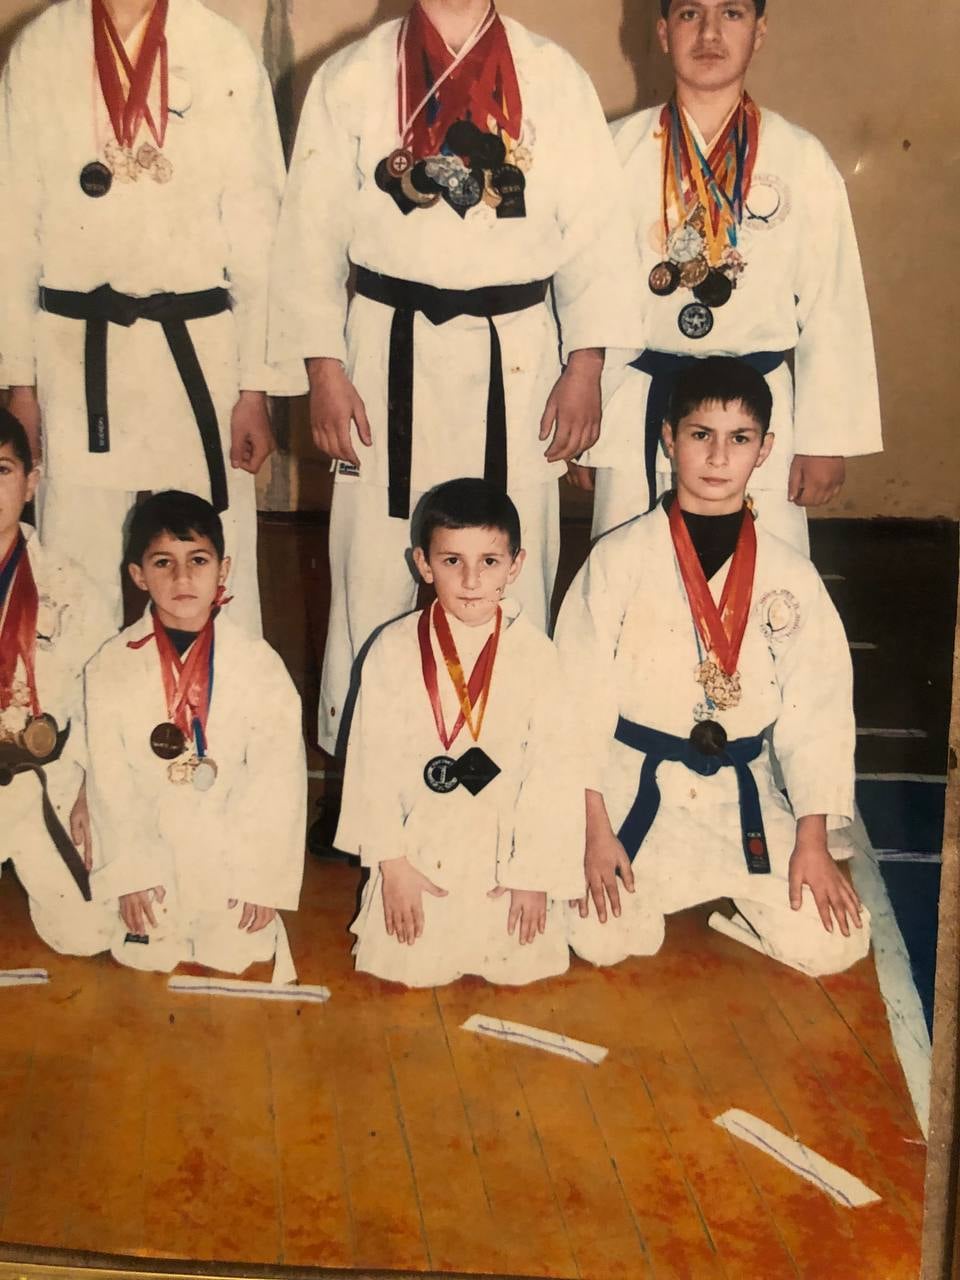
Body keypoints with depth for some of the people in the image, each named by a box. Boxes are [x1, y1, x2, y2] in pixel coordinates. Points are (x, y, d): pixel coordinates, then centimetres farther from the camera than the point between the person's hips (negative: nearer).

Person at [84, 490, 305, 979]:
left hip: (233, 842, 0)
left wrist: (264, 880, -9)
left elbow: (278, 778, -7)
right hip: (149, 841, 1)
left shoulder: (260, 665, -8)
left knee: (234, 956, -7)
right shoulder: (110, 668, -5)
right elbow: (109, 779, -3)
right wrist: (129, 874, -6)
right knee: (148, 958, -6)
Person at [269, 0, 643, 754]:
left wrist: (586, 366, -4)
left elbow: (597, 226, 3)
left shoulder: (553, 79, 5)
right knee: (372, 574, 5)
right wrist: (324, 369, -3)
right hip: (390, 354, 0)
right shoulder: (352, 78, 4)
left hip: (517, 359, 1)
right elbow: (312, 230, 3)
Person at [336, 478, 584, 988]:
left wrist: (535, 873, -7)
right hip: (419, 841, 0)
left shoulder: (535, 655, -7)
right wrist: (391, 862, -6)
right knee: (408, 968, -7)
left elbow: (554, 767, -5)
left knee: (522, 964, -9)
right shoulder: (393, 651, -8)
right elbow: (373, 760, -4)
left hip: (504, 842, 0)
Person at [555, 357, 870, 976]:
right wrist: (595, 827, -10)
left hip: (743, 797, 2)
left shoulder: (791, 576, 1)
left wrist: (813, 841, -3)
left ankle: (727, 894, 17)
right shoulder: (620, 558, -6)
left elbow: (817, 710, 3)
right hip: (634, 790, -2)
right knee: (601, 940, -20)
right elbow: (581, 694, -5)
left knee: (831, 944, -11)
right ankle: (645, 882, 14)